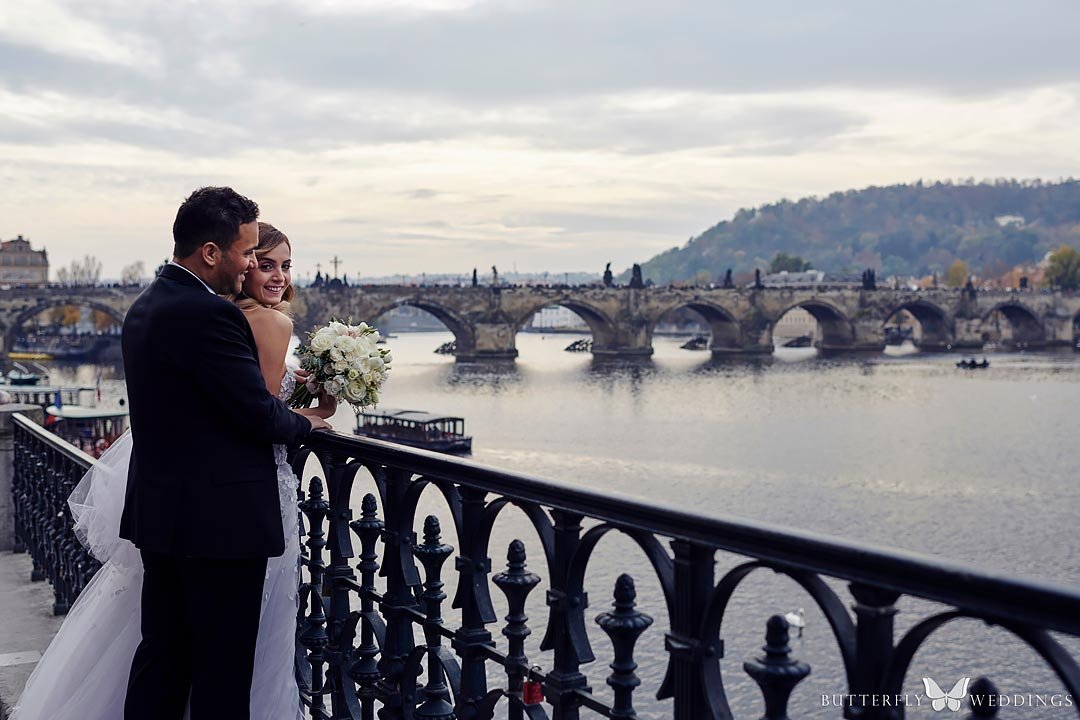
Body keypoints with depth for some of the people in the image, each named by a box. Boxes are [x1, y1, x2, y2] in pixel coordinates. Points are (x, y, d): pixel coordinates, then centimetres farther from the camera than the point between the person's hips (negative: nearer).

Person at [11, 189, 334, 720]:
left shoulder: (146, 306, 10)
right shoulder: (211, 315, -20)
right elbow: (260, 412, -19)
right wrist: (306, 421, 2)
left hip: (159, 514, 9)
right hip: (223, 519, -9)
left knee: (161, 654, 18)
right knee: (224, 669, 3)